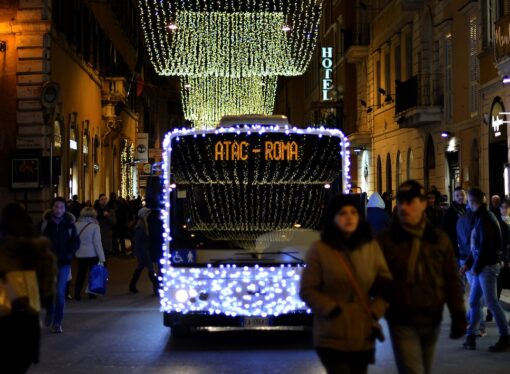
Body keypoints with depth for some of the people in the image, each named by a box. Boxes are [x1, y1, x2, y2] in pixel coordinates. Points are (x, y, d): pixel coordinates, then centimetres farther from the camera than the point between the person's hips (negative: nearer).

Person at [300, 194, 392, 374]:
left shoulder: (372, 247, 5)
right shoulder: (320, 249, -6)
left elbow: (385, 284, 11)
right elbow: (307, 290, -5)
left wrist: (375, 312, -3)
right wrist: (332, 310, -14)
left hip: (363, 335, 4)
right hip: (332, 337, -4)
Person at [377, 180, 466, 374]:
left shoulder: (439, 239, 3)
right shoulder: (386, 240, -4)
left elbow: (452, 281, 5)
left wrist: (458, 317, 1)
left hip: (431, 321, 3)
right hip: (402, 322, -3)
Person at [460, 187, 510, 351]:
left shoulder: (485, 219, -15)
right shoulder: (480, 217, 14)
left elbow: (485, 246, -19)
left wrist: (476, 267, -13)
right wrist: (468, 264, 11)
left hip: (488, 266, -9)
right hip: (480, 267, 9)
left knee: (491, 302, -4)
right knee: (473, 301, 11)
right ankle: (471, 336, 16)